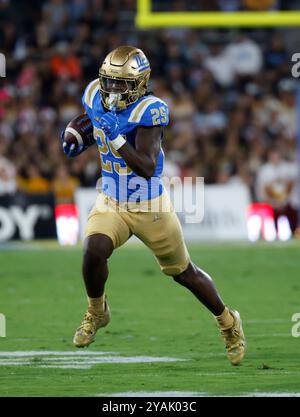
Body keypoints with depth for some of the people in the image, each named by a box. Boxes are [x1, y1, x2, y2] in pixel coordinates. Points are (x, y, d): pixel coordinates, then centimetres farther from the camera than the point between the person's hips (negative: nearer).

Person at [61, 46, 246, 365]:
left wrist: (116, 137, -38)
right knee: (94, 251, -26)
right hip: (111, 204, 4)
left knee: (184, 273, 11)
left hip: (151, 208, -4)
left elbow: (147, 168, -31)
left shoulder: (148, 111, -24)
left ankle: (228, 323, 36)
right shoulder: (95, 97, -6)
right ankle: (96, 312, 2)